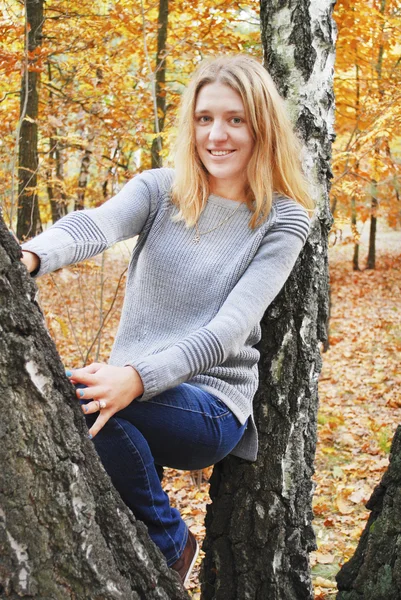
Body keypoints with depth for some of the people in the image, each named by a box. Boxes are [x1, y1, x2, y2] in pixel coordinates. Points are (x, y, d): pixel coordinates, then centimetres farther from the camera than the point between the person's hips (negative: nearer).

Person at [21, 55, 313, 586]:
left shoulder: (283, 221, -3)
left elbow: (228, 330, -16)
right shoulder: (160, 190, 5)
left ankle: (167, 544, -6)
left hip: (211, 407, -3)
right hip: (132, 388, 4)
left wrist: (138, 377, -34)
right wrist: (28, 257, -42)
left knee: (69, 395, -30)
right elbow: (94, 226, -18)